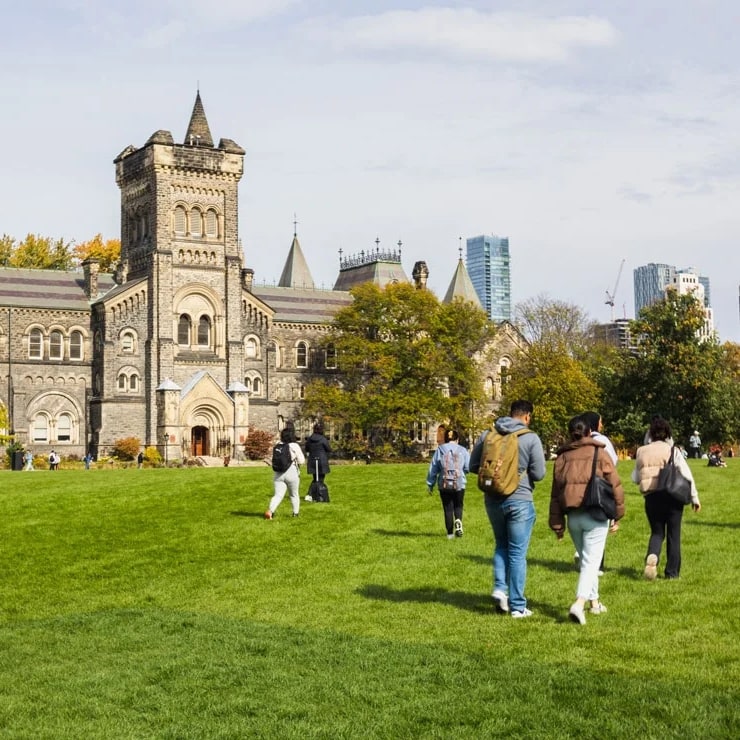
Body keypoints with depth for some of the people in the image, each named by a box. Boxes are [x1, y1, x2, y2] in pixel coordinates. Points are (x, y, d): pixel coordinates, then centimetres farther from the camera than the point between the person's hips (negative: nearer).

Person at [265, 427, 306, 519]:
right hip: (292, 473, -3)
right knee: (294, 495, 18)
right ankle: (295, 513, 25)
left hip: (278, 474, 3)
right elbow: (301, 461, -6)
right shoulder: (294, 446, -9)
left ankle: (270, 510, -25)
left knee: (278, 495, -2)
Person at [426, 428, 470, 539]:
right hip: (459, 484, 0)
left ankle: (450, 533, 10)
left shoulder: (439, 450, 1)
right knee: (458, 506, 18)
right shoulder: (462, 450, 0)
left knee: (448, 508, 10)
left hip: (444, 485, 0)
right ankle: (458, 521, -11)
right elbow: (468, 467, 0)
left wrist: (430, 484, 12)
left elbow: (433, 469, 4)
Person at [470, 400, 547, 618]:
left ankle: (500, 587, 5)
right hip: (519, 501, -4)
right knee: (517, 553, 3)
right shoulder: (531, 438, -10)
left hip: (493, 500, 4)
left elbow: (473, 466, 6)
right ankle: (517, 606, 8)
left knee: (501, 545, 23)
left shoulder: (487, 435, 2)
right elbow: (539, 474, -9)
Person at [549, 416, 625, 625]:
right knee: (591, 561, -4)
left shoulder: (562, 457, 7)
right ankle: (579, 604, -20)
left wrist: (557, 524, 12)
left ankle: (594, 602, 29)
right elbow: (615, 485, -3)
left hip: (573, 517, 4)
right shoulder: (600, 453, -2)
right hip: (595, 515, -4)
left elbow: (555, 492, 7)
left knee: (585, 559, 20)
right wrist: (617, 515, 6)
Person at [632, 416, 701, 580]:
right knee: (673, 534, 10)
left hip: (651, 497, 2)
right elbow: (686, 475, -7)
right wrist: (694, 497, -2)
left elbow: (635, 478, 11)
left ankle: (652, 556, -16)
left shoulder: (641, 452, 6)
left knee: (657, 532, 14)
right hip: (672, 496, -2)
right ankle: (672, 572, 14)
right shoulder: (672, 450, -3)